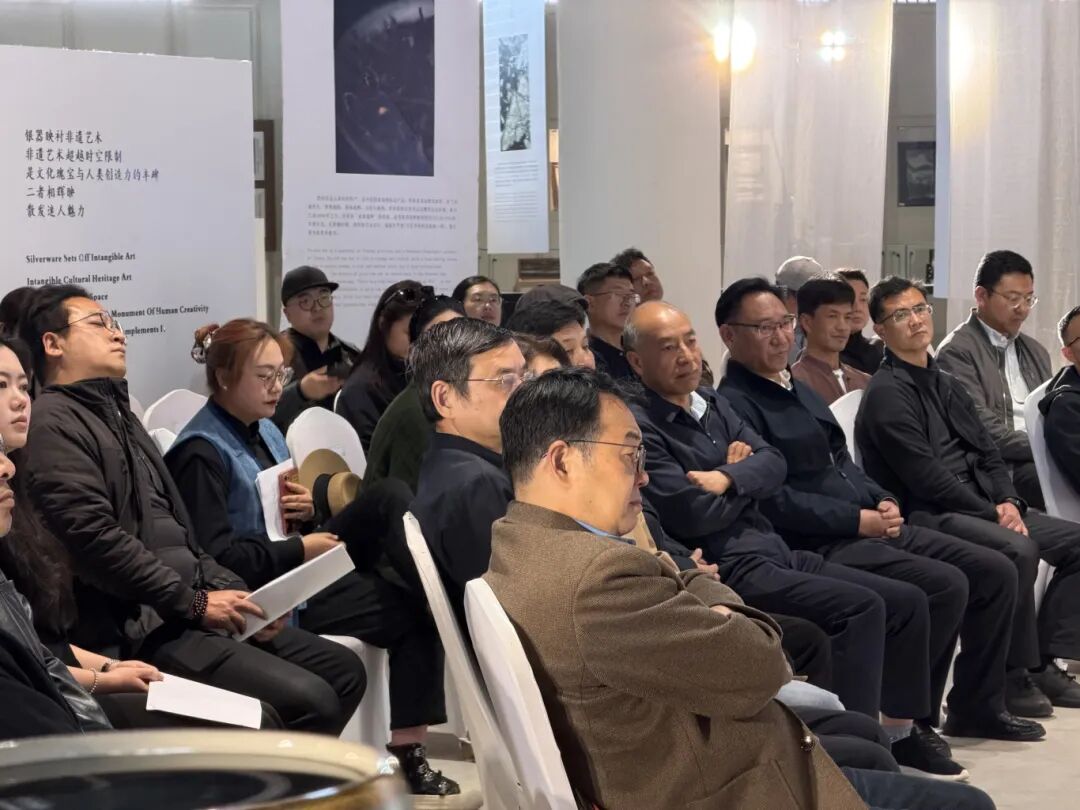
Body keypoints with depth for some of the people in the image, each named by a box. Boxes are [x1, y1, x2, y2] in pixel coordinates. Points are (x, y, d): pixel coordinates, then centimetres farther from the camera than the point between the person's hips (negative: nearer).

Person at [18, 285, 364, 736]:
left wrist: (234, 592, 7)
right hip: (139, 630, -10)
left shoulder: (117, 414, 24)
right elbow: (95, 540, -19)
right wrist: (194, 602, -15)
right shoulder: (52, 422, -8)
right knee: (309, 700, -21)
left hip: (187, 611, 10)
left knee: (342, 669, 5)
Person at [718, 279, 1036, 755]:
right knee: (945, 585, -26)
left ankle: (977, 702, 17)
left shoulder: (798, 390, 20)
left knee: (995, 571, 4)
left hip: (870, 528, 10)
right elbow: (775, 500, -18)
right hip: (820, 546, -10)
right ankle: (909, 724, -13)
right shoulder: (735, 405, -11)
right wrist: (860, 520, -15)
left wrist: (883, 502, 5)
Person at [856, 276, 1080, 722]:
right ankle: (1015, 676, -17)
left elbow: (988, 454, 16)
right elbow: (925, 476, -16)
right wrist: (991, 513, -14)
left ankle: (1044, 661, 3)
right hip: (926, 514, -9)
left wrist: (1008, 501, -4)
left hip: (983, 506, 9)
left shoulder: (948, 385, 19)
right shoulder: (886, 394, -9)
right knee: (1017, 550, -32)